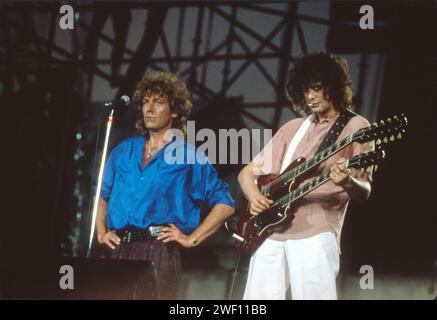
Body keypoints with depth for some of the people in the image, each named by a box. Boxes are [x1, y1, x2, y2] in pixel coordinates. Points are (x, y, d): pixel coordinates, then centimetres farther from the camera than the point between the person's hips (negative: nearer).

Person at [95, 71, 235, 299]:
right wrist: (101, 232, 11)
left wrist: (192, 239, -3)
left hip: (158, 252, -4)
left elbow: (225, 204, 2)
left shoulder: (189, 158, 4)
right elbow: (102, 194, 26)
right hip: (118, 250, 4)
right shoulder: (123, 151, 17)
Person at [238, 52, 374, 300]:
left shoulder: (355, 126, 5)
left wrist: (347, 182, -25)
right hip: (270, 230, 5)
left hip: (315, 233, -5)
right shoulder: (292, 128, 19)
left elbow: (364, 191, -3)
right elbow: (247, 173, 21)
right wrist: (254, 196, 0)